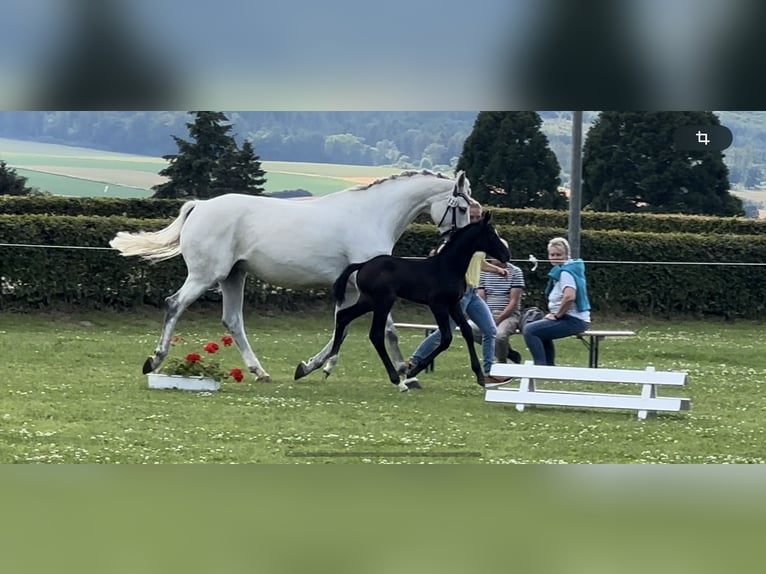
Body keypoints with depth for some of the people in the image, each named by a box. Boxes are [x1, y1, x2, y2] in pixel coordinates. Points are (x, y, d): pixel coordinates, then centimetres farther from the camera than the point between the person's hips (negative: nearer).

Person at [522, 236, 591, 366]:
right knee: (542, 332, 32)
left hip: (573, 321, -11)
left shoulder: (565, 272, -14)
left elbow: (569, 296, -30)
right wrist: (555, 313, 18)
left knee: (530, 330, -19)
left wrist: (557, 315, -17)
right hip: (576, 319, 11)